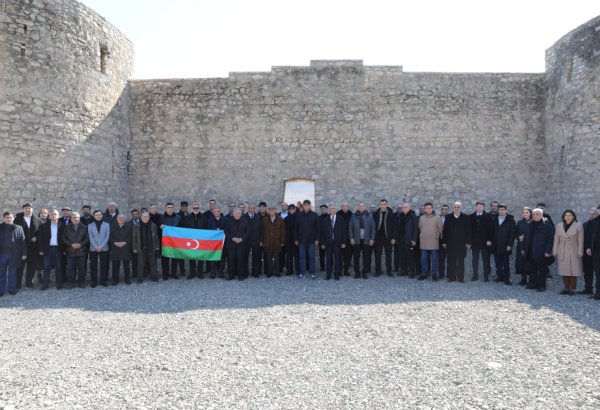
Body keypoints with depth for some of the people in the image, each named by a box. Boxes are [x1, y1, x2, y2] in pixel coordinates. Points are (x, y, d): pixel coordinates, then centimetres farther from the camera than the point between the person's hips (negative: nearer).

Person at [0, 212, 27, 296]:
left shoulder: (18, 228, 4)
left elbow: (23, 241, 3)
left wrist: (24, 253, -1)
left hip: (14, 255, -1)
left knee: (12, 273, 6)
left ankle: (11, 289, 16)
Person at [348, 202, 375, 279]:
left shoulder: (369, 216, 4)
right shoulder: (354, 216, 5)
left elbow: (373, 228, 2)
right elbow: (350, 228, 4)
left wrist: (372, 239, -4)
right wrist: (351, 238, -4)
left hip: (366, 240, 0)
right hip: (356, 240, 0)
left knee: (366, 257, 2)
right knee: (356, 257, 4)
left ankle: (365, 272, 11)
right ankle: (357, 272, 13)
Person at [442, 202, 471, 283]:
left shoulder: (465, 217, 1)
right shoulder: (448, 217, 6)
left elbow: (468, 231, 0)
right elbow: (445, 230, 5)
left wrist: (468, 242, -5)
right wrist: (444, 242, 1)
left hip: (461, 243, -1)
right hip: (450, 243, 1)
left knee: (461, 261, 4)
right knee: (451, 261, 3)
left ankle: (461, 277, 11)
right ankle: (452, 277, 10)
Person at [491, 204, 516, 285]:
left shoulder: (510, 220, -2)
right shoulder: (494, 219, 9)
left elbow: (512, 233, -5)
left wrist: (509, 245, -11)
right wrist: (491, 241, 4)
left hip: (505, 246, -4)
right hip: (495, 246, 4)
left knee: (506, 263, -1)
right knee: (498, 263, 8)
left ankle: (507, 278, 4)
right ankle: (500, 276, 18)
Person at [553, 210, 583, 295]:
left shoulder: (578, 226, -1)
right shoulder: (559, 226, 8)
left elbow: (580, 241, -3)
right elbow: (556, 240, 9)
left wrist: (580, 253, -8)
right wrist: (555, 252, 4)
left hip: (573, 252, -3)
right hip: (562, 252, 3)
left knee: (573, 270, -1)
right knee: (564, 270, 5)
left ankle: (572, 289, 8)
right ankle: (566, 288, 15)